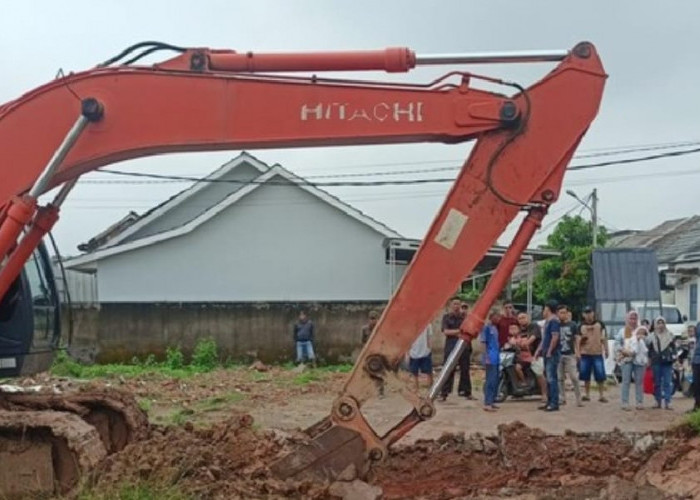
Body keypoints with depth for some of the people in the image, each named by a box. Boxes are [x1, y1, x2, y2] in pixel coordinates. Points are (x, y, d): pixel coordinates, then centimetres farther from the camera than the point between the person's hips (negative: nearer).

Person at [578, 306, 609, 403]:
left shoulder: (600, 324, 3)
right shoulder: (581, 326, 6)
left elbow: (604, 338, 6)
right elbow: (578, 341, 8)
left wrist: (606, 350, 1)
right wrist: (578, 353, 0)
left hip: (598, 353, -1)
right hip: (585, 354, 1)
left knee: (600, 376, -2)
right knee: (586, 376, 5)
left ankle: (601, 395, 5)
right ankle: (586, 394, 14)